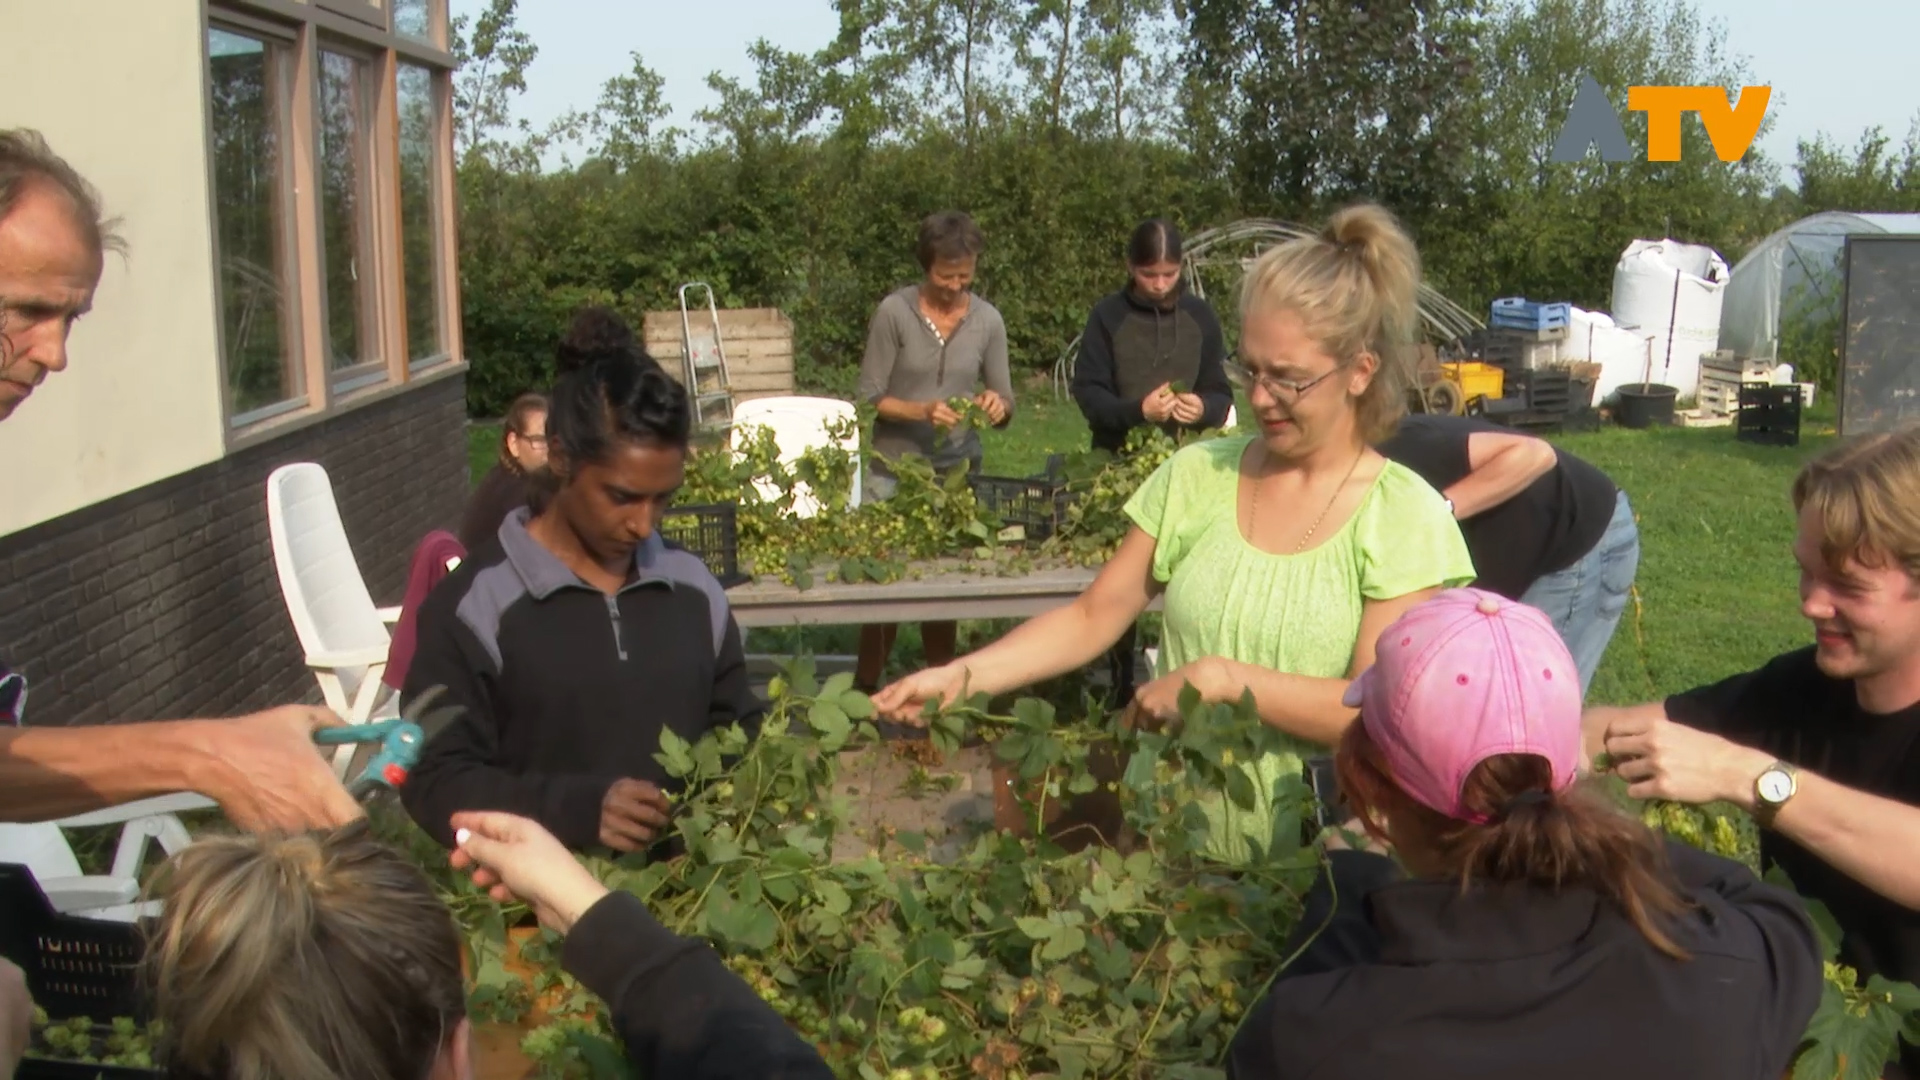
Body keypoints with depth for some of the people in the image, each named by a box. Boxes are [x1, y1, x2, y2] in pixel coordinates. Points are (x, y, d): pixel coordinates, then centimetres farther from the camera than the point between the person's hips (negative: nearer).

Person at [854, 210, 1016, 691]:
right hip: (895, 469, -2)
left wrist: (997, 406, -19)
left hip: (958, 470, 2)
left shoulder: (987, 319, 0)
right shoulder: (895, 311, -8)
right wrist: (921, 411, -23)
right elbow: (870, 396, -7)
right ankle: (865, 691, 12)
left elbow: (1005, 406, 5)